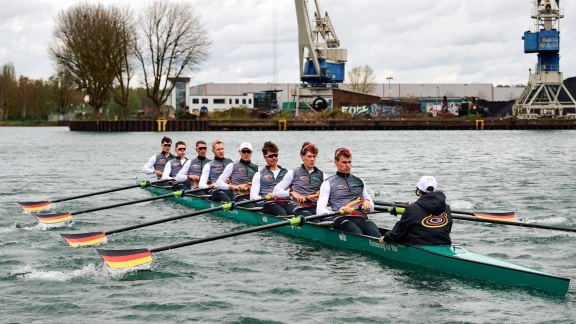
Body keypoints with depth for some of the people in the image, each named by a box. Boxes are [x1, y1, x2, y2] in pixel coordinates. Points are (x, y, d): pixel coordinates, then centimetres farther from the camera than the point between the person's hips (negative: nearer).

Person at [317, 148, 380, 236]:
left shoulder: (359, 182, 27)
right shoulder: (328, 184, 13)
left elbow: (372, 208, 31)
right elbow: (320, 211, 0)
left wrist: (368, 203, 5)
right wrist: (338, 212, -20)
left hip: (361, 218, 3)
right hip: (342, 219, -3)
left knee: (375, 233, -33)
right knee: (357, 234, -38)